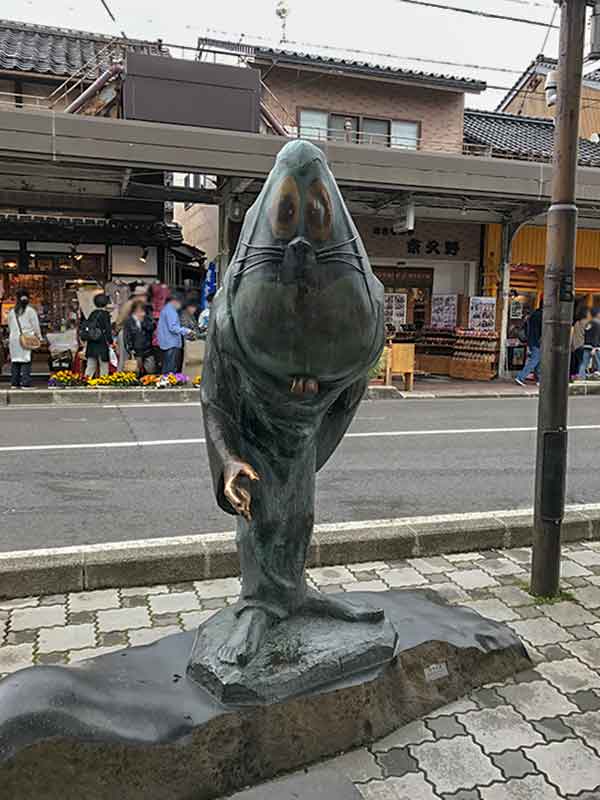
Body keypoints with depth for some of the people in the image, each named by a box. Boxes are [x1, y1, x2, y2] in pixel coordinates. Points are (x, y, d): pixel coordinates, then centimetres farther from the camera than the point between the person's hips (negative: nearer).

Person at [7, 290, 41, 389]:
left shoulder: (12, 312, 10)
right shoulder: (30, 310, -4)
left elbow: (10, 327, 15)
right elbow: (36, 326, -2)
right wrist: (39, 336, 7)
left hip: (14, 338, 4)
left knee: (15, 361, 8)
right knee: (26, 362, -5)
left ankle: (14, 383, 9)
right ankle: (25, 383, -9)